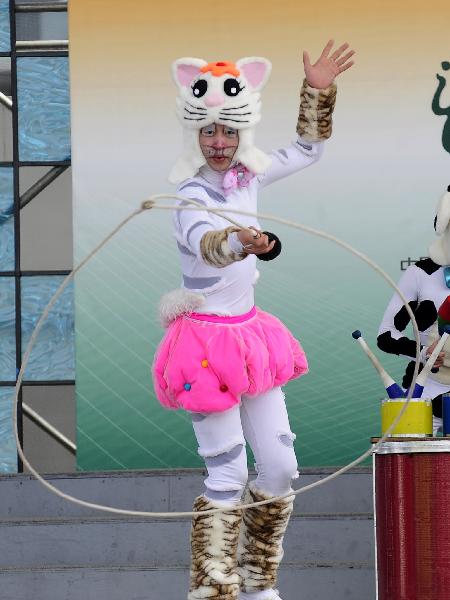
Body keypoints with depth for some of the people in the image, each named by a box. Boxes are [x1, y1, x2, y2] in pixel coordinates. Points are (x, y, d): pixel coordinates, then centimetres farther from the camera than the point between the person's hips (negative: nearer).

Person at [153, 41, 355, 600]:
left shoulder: (246, 176, 2)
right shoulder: (193, 194, -19)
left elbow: (306, 150, 20)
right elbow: (203, 240, -43)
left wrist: (318, 91, 8)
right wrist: (240, 242, -63)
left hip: (250, 334, 8)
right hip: (207, 340, -8)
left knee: (280, 465, 10)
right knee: (228, 477, -6)